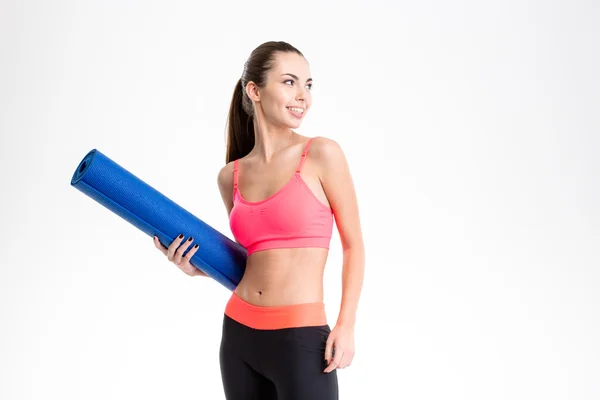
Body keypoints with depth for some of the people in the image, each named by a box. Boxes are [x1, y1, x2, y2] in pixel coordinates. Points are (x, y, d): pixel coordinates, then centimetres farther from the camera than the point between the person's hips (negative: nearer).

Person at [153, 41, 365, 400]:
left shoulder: (322, 154, -6)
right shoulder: (231, 175, 5)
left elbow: (353, 245, -3)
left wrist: (346, 326, -10)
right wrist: (197, 267, 1)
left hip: (301, 339, -4)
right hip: (239, 334, 5)